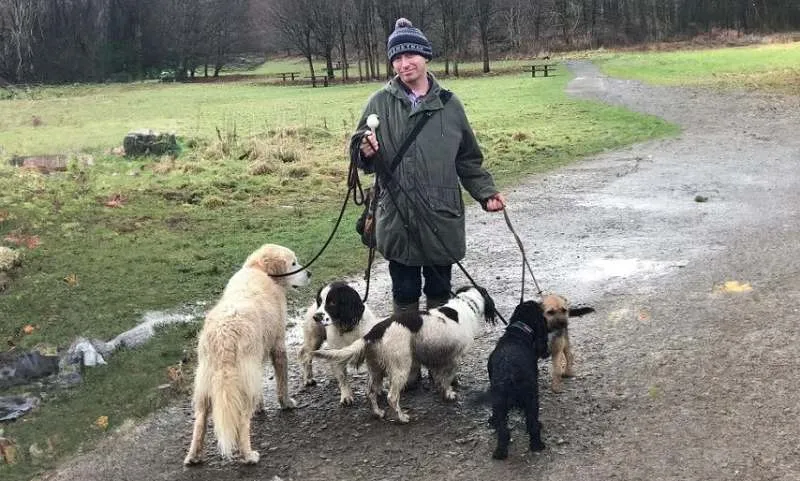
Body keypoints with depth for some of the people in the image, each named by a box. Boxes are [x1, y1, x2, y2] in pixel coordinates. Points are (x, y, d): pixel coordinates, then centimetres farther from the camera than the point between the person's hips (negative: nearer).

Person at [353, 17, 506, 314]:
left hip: (442, 218, 1)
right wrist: (365, 151, -20)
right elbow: (360, 149, 3)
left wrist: (486, 192, -2)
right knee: (405, 294, 8)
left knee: (439, 292, 14)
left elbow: (468, 159, 10)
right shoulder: (380, 103, -1)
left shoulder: (449, 105, 3)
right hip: (398, 220, -1)